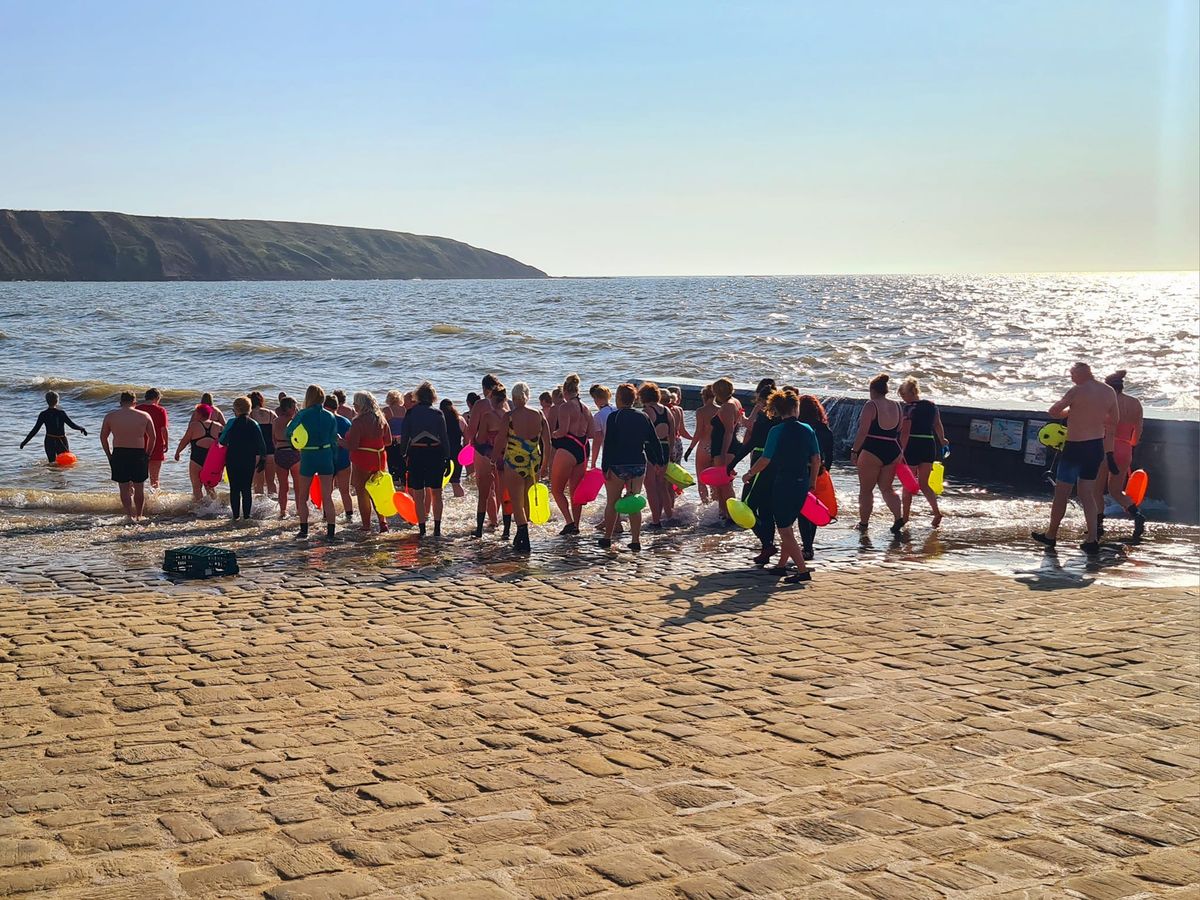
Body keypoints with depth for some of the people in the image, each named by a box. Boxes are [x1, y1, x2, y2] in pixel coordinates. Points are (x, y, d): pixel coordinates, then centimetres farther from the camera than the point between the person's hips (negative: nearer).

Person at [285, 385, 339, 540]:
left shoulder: (303, 415, -8)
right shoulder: (330, 416, 2)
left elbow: (287, 434, -2)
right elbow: (334, 441, 5)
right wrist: (334, 462, 12)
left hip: (308, 457, -3)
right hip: (326, 457, 3)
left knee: (302, 497, 13)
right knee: (327, 497, 5)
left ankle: (304, 530, 11)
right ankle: (331, 531, 1)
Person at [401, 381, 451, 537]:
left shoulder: (411, 413, -1)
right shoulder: (438, 413, -2)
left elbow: (404, 436, 0)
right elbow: (444, 437, -2)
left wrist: (404, 455, 9)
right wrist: (447, 458, 4)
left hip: (416, 454, 0)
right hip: (435, 453, 0)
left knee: (419, 495, 6)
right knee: (436, 493, 10)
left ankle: (421, 529, 5)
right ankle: (437, 528, 8)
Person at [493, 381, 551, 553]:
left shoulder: (508, 416, -8)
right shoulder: (539, 415, 3)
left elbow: (500, 444, -8)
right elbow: (547, 443, 5)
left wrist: (493, 460, 6)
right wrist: (545, 466, 14)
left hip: (513, 463, -4)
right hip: (534, 465, 4)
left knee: (517, 504, 2)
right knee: (525, 500, 21)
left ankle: (524, 542, -6)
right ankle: (520, 537, 31)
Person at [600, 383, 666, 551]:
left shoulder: (614, 417, -8)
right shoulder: (643, 418, 6)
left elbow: (608, 444, -12)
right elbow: (654, 441, 8)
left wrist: (605, 467, -10)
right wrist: (660, 461, 17)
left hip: (618, 464, -4)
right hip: (639, 464, 4)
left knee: (611, 502, 7)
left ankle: (607, 538, 12)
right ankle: (635, 540, 2)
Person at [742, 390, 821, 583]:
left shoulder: (777, 431, -12)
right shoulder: (807, 430, 3)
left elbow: (765, 460, -13)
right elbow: (816, 459, 5)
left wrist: (749, 474, 3)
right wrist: (812, 484, 16)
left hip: (783, 484, -6)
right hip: (802, 484, 6)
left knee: (785, 531, 0)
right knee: (786, 527, 21)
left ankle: (803, 571, -7)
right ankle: (782, 565, 29)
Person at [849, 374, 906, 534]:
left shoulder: (871, 405, -9)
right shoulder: (897, 406, 10)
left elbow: (863, 431, -15)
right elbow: (900, 432, 13)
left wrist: (854, 451, -11)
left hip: (872, 452, -6)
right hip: (893, 452, 6)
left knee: (866, 490, 8)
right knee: (887, 488, 16)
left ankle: (863, 523, 15)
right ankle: (898, 517, -4)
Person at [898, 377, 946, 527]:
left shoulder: (909, 408, -12)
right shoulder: (932, 405, 6)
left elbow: (905, 432, -18)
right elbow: (938, 426, 18)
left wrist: (902, 452, -17)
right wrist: (942, 441, 34)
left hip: (912, 446, -5)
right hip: (930, 446, 5)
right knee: (924, 484, 12)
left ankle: (905, 516, 18)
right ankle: (937, 511, -7)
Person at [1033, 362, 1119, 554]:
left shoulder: (1077, 392, -17)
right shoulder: (1109, 392, 2)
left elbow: (1053, 412, -8)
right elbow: (1115, 421, 11)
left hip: (1076, 447, -6)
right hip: (1097, 447, 6)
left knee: (1061, 493, 9)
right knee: (1087, 495, 13)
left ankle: (1051, 535, 21)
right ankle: (1092, 540, 6)